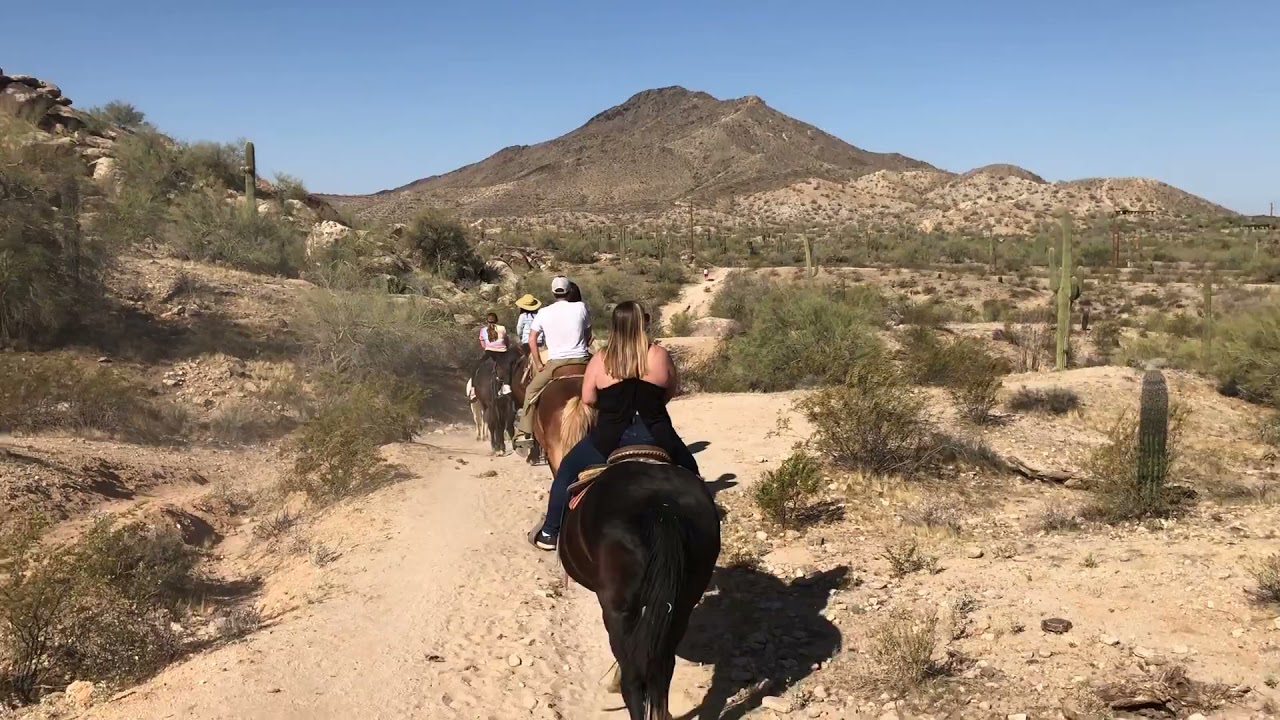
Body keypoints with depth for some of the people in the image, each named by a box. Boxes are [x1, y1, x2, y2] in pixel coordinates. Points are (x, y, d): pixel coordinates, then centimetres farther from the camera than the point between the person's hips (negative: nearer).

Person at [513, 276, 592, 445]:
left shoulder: (543, 312, 3)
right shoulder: (581, 307, 2)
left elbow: (532, 340, 2)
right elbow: (588, 335, 11)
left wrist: (539, 365, 8)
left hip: (556, 362, 0)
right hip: (581, 359, 0)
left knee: (531, 391, 17)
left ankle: (525, 432, 12)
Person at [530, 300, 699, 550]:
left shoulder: (601, 359, -5)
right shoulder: (660, 355, -5)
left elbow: (588, 399, 0)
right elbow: (673, 390, 8)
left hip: (610, 439, 0)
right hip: (656, 438, 0)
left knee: (567, 470, 21)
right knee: (689, 471, 27)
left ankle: (550, 532, 23)